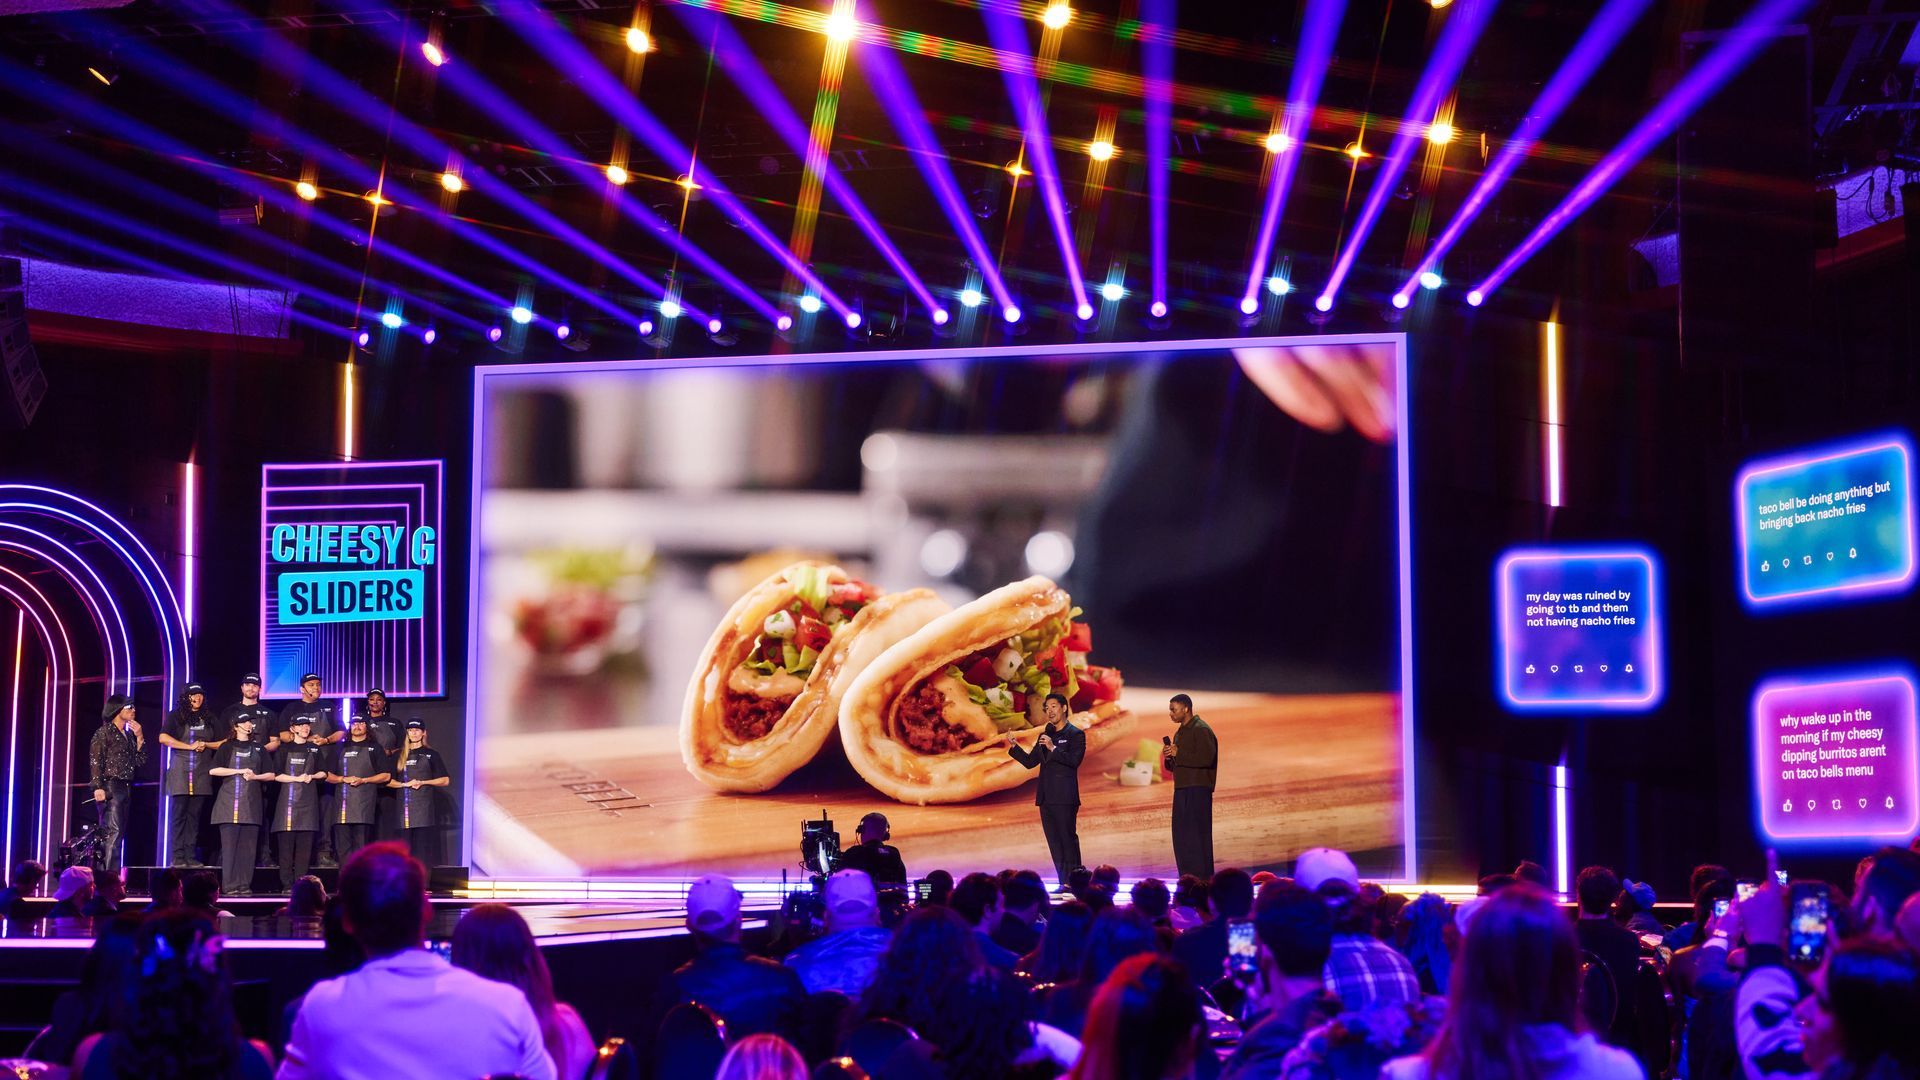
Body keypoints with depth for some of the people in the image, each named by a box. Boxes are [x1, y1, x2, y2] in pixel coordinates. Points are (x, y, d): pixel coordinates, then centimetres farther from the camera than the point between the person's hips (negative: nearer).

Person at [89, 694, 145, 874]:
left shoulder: (129, 735, 19)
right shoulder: (104, 733, -3)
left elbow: (140, 761, 15)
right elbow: (95, 761, -11)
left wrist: (139, 738, 5)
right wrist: (98, 788, -21)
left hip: (126, 789, 8)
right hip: (111, 787, -8)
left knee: (119, 833, 6)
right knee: (113, 831, -16)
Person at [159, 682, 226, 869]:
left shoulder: (210, 718, 17)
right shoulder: (176, 716, 5)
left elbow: (224, 743, 16)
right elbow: (163, 738, -9)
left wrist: (206, 745, -2)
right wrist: (189, 746, -10)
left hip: (202, 773, 3)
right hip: (180, 771, -3)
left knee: (195, 815, 2)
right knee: (179, 814, -6)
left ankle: (191, 856, 3)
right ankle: (177, 857, -6)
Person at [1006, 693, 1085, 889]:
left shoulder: (1075, 734, -2)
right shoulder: (1044, 736, 19)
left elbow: (1075, 760, -15)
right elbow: (1030, 762, 17)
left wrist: (1053, 748, -20)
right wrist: (1014, 747, 3)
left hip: (1064, 797, -7)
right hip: (1046, 797, 7)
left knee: (1068, 838, -9)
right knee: (1054, 842, 6)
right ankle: (1063, 882, 8)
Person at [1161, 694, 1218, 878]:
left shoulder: (1201, 730, -9)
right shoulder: (1180, 732, 19)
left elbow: (1206, 758, -21)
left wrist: (1178, 754, -16)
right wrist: (1169, 758, 2)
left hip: (1198, 789, -9)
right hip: (1182, 788, 9)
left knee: (1195, 834, -9)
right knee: (1180, 835, 8)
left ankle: (1202, 876, -6)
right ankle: (1187, 878, 13)